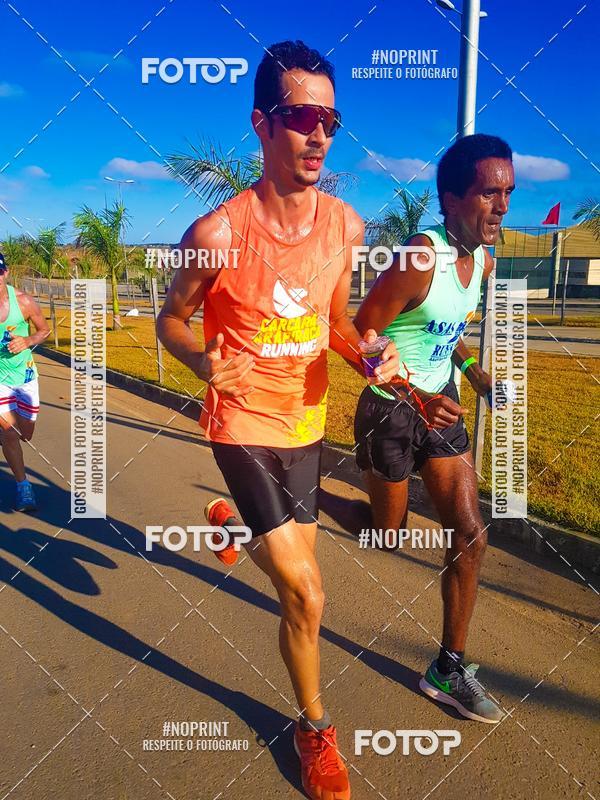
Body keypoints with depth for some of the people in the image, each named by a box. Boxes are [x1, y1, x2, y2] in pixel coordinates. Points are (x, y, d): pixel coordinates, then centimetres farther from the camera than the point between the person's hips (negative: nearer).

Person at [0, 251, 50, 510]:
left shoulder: (23, 301, -13)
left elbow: (44, 330, 0)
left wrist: (28, 341, -20)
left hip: (24, 372, 1)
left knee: (26, 433, 11)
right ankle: (23, 487, 4)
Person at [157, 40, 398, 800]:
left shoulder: (345, 223, -5)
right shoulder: (217, 233, -21)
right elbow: (170, 319, -6)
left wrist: (367, 355, -13)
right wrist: (203, 360, -26)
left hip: (308, 417, 6)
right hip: (245, 420, -5)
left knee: (294, 567, 21)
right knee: (304, 594, -7)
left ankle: (231, 523, 58)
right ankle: (315, 728, 23)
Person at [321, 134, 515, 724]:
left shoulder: (482, 263, 3)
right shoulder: (419, 261, -23)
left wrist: (484, 383, 8)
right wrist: (415, 397, -28)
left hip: (440, 408, 8)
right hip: (390, 411, -7)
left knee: (470, 536, 5)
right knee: (388, 531, 11)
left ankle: (448, 672, 22)